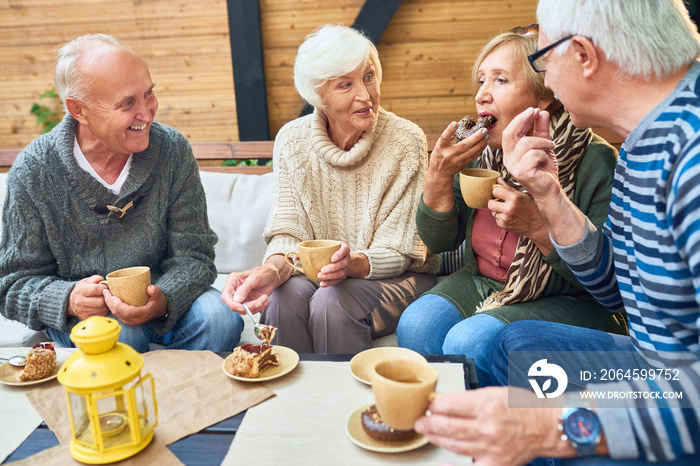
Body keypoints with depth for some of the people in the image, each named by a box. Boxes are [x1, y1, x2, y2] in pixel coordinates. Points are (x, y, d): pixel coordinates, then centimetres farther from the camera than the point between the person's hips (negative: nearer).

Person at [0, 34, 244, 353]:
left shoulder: (172, 150, -10)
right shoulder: (33, 171, -12)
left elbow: (193, 256, -10)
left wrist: (162, 300, -32)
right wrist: (68, 300, -28)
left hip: (164, 296, 2)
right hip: (80, 315, -1)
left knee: (219, 318, -27)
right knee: (120, 333, -34)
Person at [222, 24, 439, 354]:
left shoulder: (406, 142, -13)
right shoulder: (292, 141, -4)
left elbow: (397, 252, -13)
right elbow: (290, 230, -8)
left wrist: (353, 264, -34)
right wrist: (274, 268, -31)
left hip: (395, 277, -2)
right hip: (315, 273, 3)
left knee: (333, 301, -31)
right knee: (285, 295, -28)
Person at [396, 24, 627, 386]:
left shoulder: (594, 161, -18)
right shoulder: (481, 152, -3)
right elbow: (439, 241, 2)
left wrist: (538, 226, -30)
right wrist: (438, 176, -14)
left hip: (569, 302, -5)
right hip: (484, 284, 5)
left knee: (469, 342, -27)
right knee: (415, 325, -18)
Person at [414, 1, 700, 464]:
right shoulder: (641, 145, 6)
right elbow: (616, 288, 10)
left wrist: (568, 424, -40)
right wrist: (549, 195, -2)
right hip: (656, 361, 10)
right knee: (517, 343, 17)